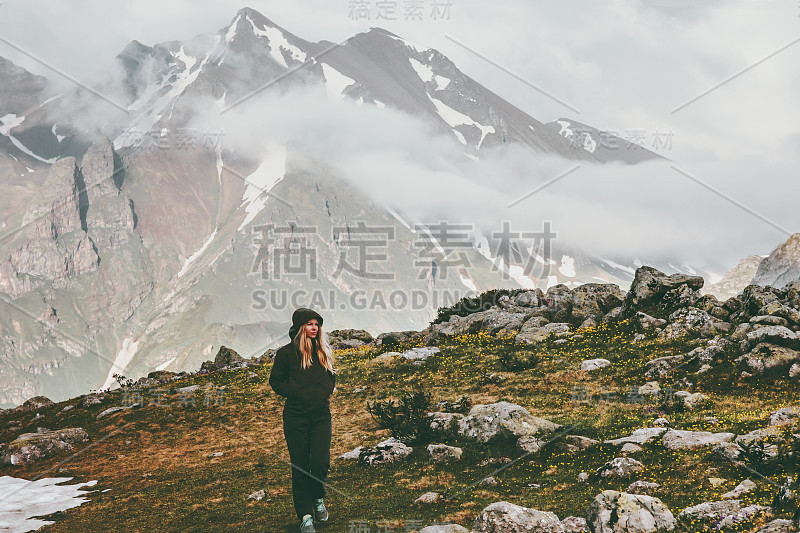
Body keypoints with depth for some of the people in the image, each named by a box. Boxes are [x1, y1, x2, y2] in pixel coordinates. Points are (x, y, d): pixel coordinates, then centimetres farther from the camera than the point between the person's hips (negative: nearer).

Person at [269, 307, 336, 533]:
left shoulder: (324, 352, 11)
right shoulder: (286, 353, -1)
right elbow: (276, 381, 2)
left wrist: (325, 392, 4)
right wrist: (297, 393, -8)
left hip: (321, 415, 2)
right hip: (296, 416, -2)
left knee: (320, 462, -11)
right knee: (300, 466, 1)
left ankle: (317, 498, 18)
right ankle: (305, 514, 9)